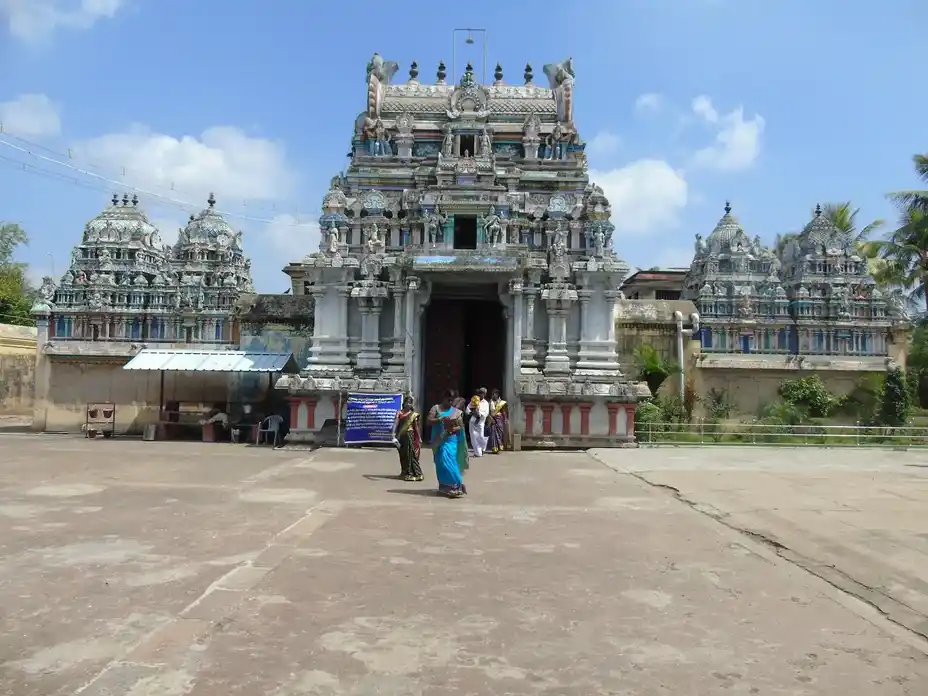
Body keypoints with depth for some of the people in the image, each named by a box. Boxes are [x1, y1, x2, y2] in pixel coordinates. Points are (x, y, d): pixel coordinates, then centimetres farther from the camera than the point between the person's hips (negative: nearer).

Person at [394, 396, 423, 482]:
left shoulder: (413, 414, 5)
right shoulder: (400, 413, 2)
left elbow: (416, 427, 10)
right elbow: (396, 424, -6)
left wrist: (419, 438, 11)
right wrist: (394, 435, -17)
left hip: (409, 435, -1)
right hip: (401, 435, 1)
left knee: (410, 454, -3)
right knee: (403, 454, 8)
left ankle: (412, 473, 0)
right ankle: (405, 472, 21)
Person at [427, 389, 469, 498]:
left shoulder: (456, 412, 9)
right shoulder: (436, 408, 6)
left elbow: (461, 426, 8)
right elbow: (429, 420, -4)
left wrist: (454, 429, -13)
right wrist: (441, 419, -18)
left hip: (451, 440, 0)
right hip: (439, 440, 0)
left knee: (449, 461, -10)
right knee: (442, 462, -2)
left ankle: (451, 486, -1)